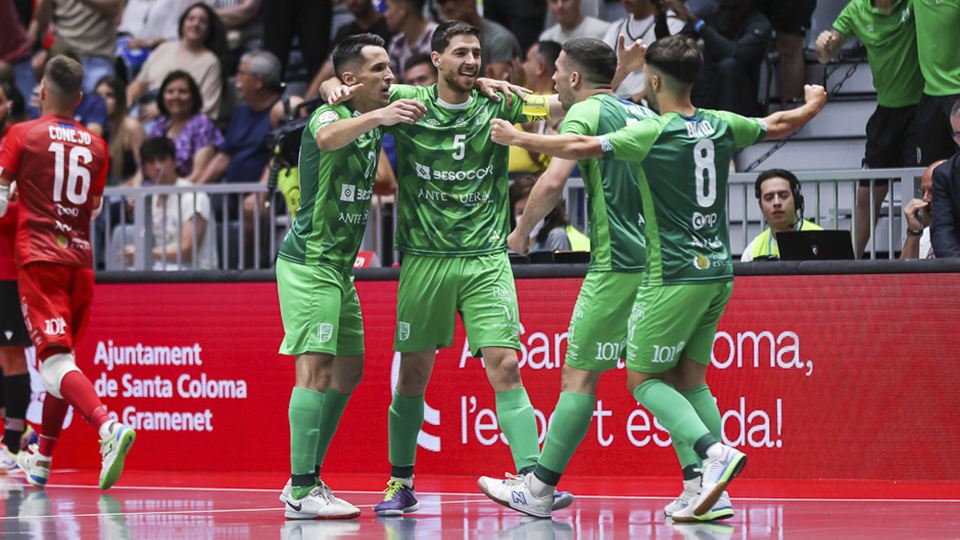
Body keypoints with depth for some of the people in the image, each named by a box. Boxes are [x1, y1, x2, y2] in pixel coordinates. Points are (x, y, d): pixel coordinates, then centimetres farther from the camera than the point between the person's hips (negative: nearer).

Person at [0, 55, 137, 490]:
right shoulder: (95, 146, 10)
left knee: (56, 361, -14)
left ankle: (108, 426, -37)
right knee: (60, 358, 17)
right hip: (80, 259, 5)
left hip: (38, 258, -5)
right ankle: (41, 460, 25)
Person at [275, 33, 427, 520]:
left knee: (348, 371, 11)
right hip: (308, 261, -9)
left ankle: (306, 482, 16)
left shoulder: (374, 118, 11)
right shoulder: (330, 115, -14)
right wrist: (379, 115, -56)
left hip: (340, 266, 9)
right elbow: (328, 137, -41)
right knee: (317, 368, -15)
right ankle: (301, 493, -19)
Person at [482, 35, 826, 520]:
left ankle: (714, 452, -19)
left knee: (644, 379, 1)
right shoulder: (721, 125, 6)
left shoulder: (654, 133, -13)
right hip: (718, 273, 7)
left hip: (675, 275, -7)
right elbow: (778, 125, 23)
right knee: (690, 379, 13)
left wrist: (517, 138, -3)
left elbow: (580, 148, -16)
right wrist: (812, 105, 44)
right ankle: (705, 490, 3)